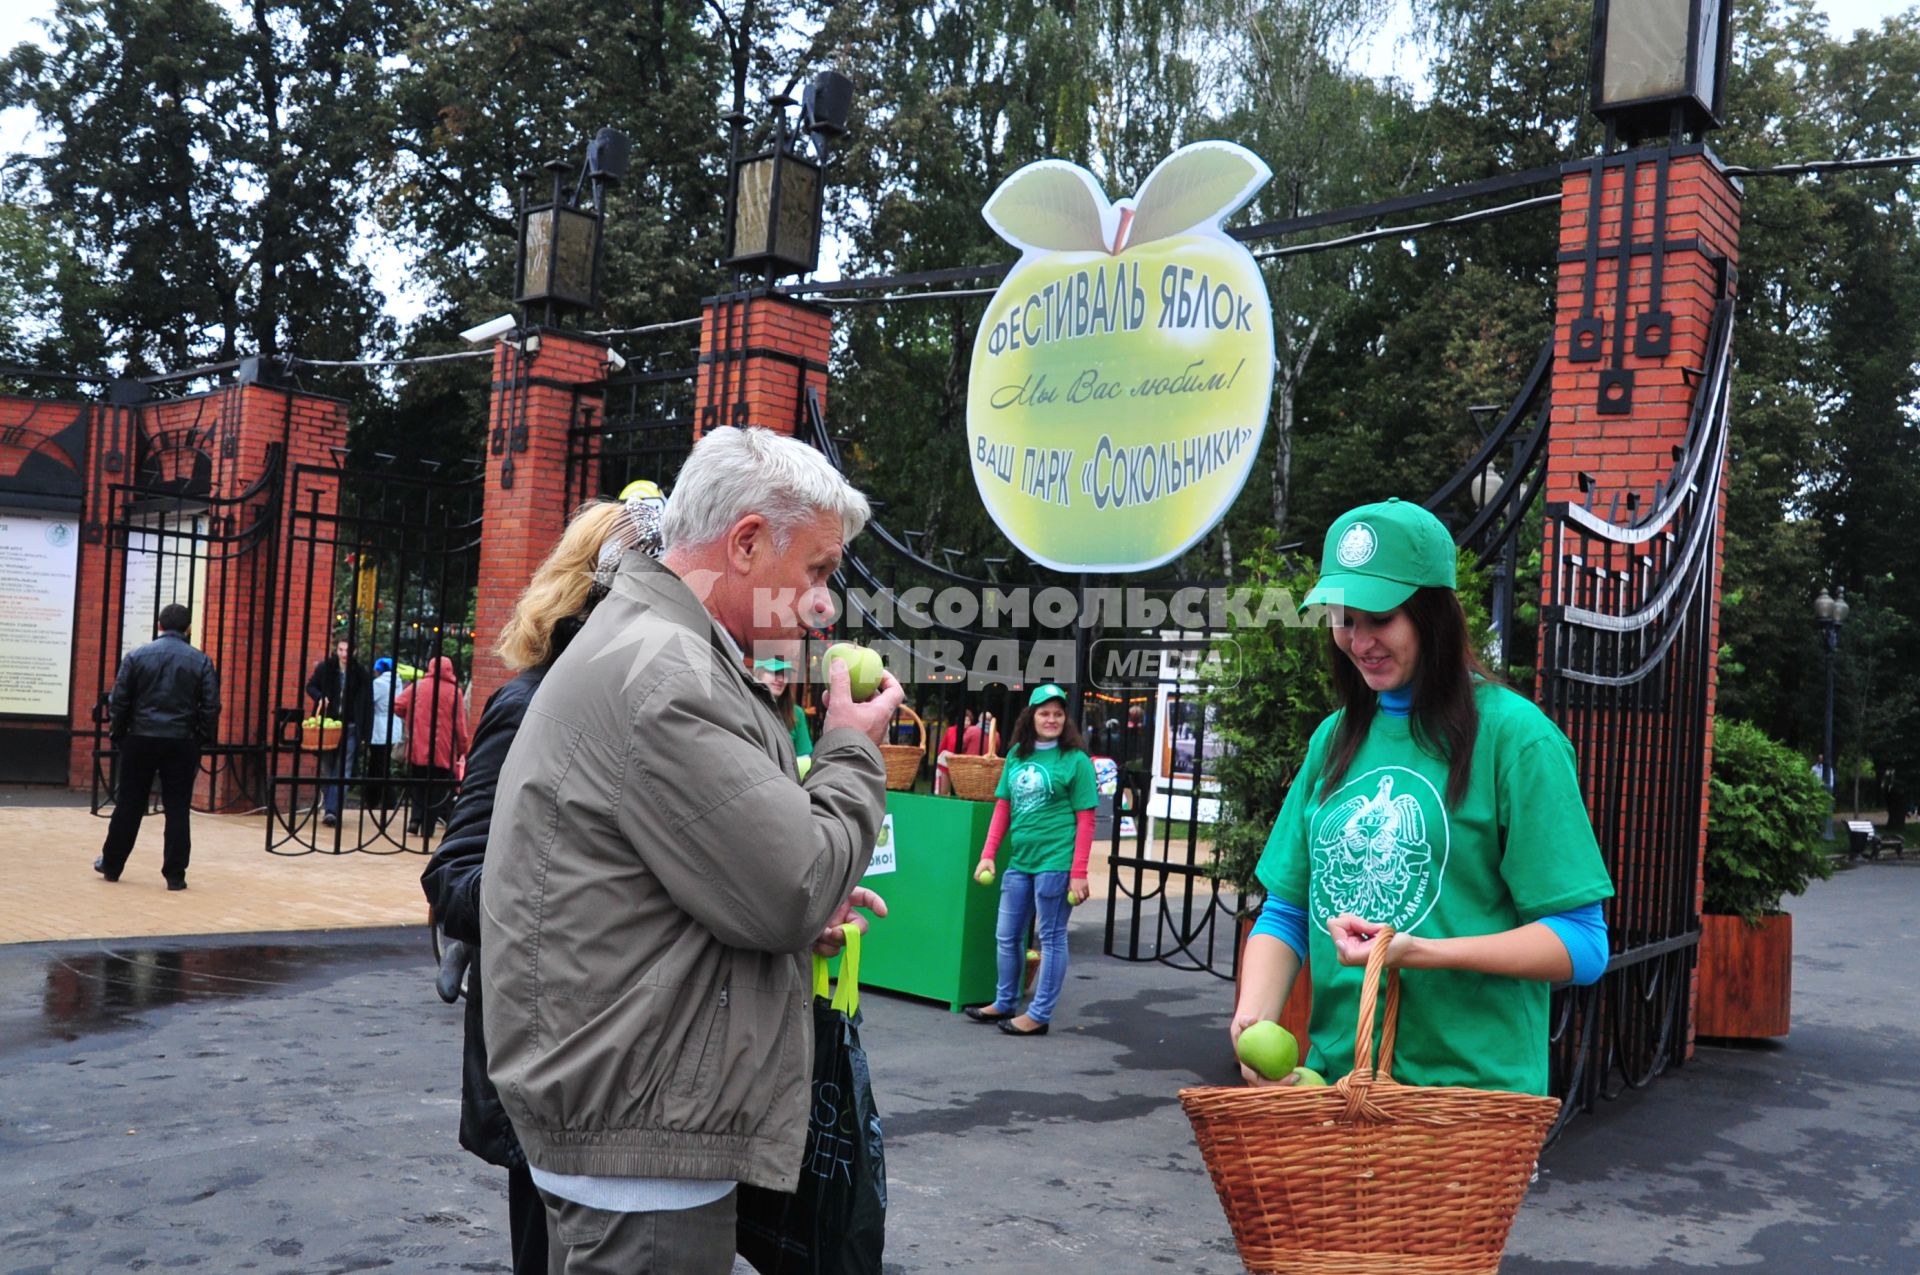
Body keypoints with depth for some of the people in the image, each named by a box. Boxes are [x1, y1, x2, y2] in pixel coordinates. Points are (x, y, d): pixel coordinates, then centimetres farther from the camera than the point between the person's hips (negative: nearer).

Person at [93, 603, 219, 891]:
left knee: (129, 805, 12)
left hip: (141, 739, 1)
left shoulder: (136, 656, 0)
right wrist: (203, 739, 7)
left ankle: (111, 865, 22)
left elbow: (119, 701, 1)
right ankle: (175, 875, 2)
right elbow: (211, 706, -4)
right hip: (182, 743, -1)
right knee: (177, 810, 2)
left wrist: (117, 734, 12)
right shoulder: (201, 661, -2)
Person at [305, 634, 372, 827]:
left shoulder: (361, 674, -1)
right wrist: (320, 697, -7)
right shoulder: (325, 668, 2)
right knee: (326, 769, 9)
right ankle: (326, 806, 20)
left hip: (349, 728, -2)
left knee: (342, 771, -8)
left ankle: (332, 810, -12)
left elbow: (367, 705, 1)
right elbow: (311, 686, 16)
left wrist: (363, 731, -4)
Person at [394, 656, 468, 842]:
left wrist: (410, 718, 16)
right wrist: (462, 750, 3)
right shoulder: (454, 692, -4)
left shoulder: (417, 687, 1)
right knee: (436, 791, 7)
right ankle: (427, 827, 4)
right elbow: (460, 725, -5)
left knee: (418, 787, 17)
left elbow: (397, 706, -3)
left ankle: (416, 819, 4)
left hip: (417, 750, 2)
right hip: (443, 753, -2)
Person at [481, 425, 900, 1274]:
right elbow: (790, 894, -21)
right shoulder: (662, 671, -21)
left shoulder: (649, 650, 14)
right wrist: (853, 753, -6)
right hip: (639, 1139, -10)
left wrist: (803, 911, 8)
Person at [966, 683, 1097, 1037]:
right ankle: (1005, 1003, 32)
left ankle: (1039, 1014, 13)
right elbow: (1002, 807, 13)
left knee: (1051, 938, 3)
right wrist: (988, 855, 6)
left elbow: (1085, 820, -8)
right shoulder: (1016, 756, 9)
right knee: (1007, 936, 15)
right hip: (1019, 861, 6)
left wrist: (1078, 873, -12)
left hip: (1056, 862, -6)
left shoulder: (1076, 760, -6)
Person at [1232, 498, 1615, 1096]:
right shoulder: (1334, 739, 8)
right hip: (1333, 1078, 5)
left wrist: (1420, 952, -23)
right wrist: (1253, 1019, -9)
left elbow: (1581, 943, -11)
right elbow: (1285, 913, 9)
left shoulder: (1515, 736, -10)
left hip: (1473, 1086, -5)